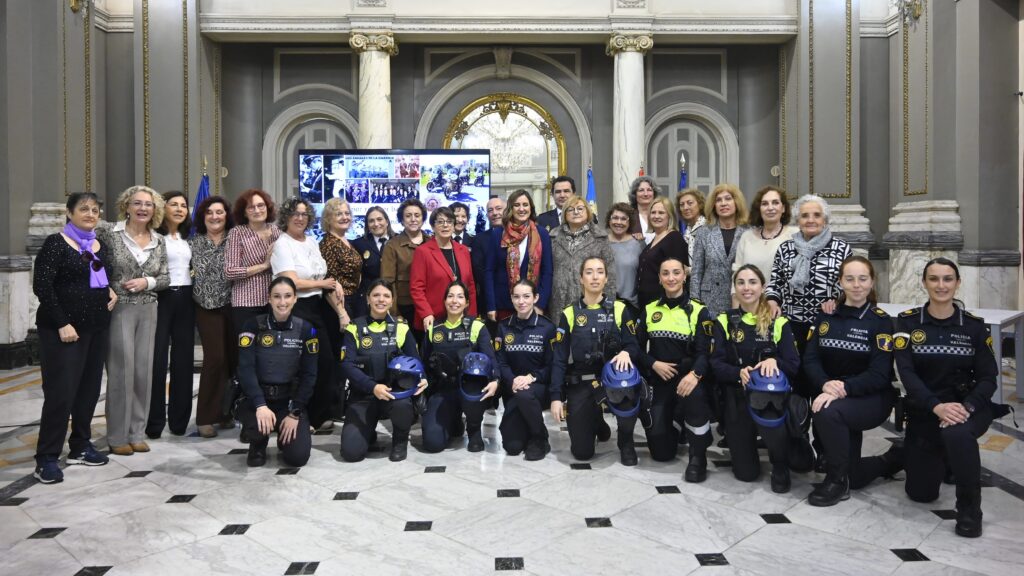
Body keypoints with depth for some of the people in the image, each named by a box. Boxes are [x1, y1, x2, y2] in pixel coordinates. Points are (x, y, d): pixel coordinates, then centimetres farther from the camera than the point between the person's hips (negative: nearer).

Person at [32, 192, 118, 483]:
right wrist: (62, 323, -18)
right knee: (61, 392, -7)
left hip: (98, 327, 7)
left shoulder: (101, 245, 12)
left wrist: (112, 291, 7)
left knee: (89, 389, 10)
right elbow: (41, 286, -13)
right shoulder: (56, 243, -7)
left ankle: (80, 446, 24)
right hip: (63, 328, -6)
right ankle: (46, 458, 1)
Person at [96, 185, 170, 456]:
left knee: (143, 370, 6)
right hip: (118, 309, -4)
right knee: (121, 371, -3)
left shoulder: (159, 241, 8)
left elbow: (165, 278, 9)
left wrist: (147, 282, -9)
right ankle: (117, 437, 9)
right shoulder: (108, 232, -3)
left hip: (148, 311, 4)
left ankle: (136, 433, 18)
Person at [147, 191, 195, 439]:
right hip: (161, 298, -6)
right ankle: (154, 421, 6)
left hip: (185, 299, 6)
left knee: (183, 358, 7)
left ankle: (179, 418, 15)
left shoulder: (187, 238, 16)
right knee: (157, 358, -3)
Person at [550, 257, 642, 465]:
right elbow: (559, 359, 0)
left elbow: (634, 345, -1)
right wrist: (556, 397, -7)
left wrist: (626, 353, -26)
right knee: (582, 452, -5)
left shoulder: (619, 309, 1)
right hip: (580, 384, 0)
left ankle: (626, 442, -7)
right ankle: (596, 422, 32)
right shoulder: (569, 313, 1)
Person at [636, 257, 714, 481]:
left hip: (688, 376, -2)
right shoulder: (649, 310, 7)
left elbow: (705, 351, -12)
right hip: (659, 380, 3)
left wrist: (694, 374, -32)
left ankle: (698, 457, -19)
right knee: (661, 452, -3)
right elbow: (638, 347, 7)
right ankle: (673, 428, 35)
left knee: (693, 395, -41)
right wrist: (653, 364, -13)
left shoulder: (698, 311, -2)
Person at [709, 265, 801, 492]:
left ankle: (780, 468, -4)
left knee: (773, 425, -37)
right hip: (737, 398, 1)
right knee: (746, 473, -2)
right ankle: (743, 441, 35)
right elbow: (716, 365, -5)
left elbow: (794, 365, -5)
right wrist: (739, 373, -25)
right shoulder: (724, 321, 2)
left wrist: (774, 361, -27)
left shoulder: (779, 323, 1)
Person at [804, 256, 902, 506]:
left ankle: (837, 481, -14)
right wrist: (826, 384, -25)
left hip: (873, 398, -4)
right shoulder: (825, 316, 3)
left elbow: (879, 375, -16)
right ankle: (893, 459, 40)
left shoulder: (880, 321, -9)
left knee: (829, 412, -36)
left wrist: (842, 389, -31)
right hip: (835, 398, 5)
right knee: (854, 477, 8)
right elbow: (810, 359, -4)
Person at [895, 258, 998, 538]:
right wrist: (937, 406, -29)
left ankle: (969, 507, -16)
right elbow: (906, 373, -14)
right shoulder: (907, 322, -5)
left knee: (956, 433, -40)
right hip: (924, 410, 1)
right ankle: (942, 458, 42)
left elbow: (988, 378, -5)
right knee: (920, 494, 7)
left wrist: (966, 407, -24)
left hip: (968, 407, -1)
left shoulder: (974, 326, -2)